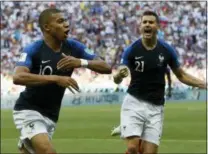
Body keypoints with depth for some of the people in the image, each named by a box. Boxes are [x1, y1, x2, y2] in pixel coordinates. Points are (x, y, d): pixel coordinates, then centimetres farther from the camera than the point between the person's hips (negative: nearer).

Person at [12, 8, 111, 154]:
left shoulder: (73, 47, -2)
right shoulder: (33, 50, -16)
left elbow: (106, 68, -4)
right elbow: (18, 77, -33)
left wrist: (81, 62, -24)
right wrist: (56, 78, -38)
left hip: (50, 116, 6)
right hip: (29, 111, -6)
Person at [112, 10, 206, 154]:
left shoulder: (167, 50, -1)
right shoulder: (131, 50, -6)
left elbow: (181, 75, 11)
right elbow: (117, 80, -6)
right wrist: (119, 75, -31)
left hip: (155, 107, 2)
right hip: (134, 103, -2)